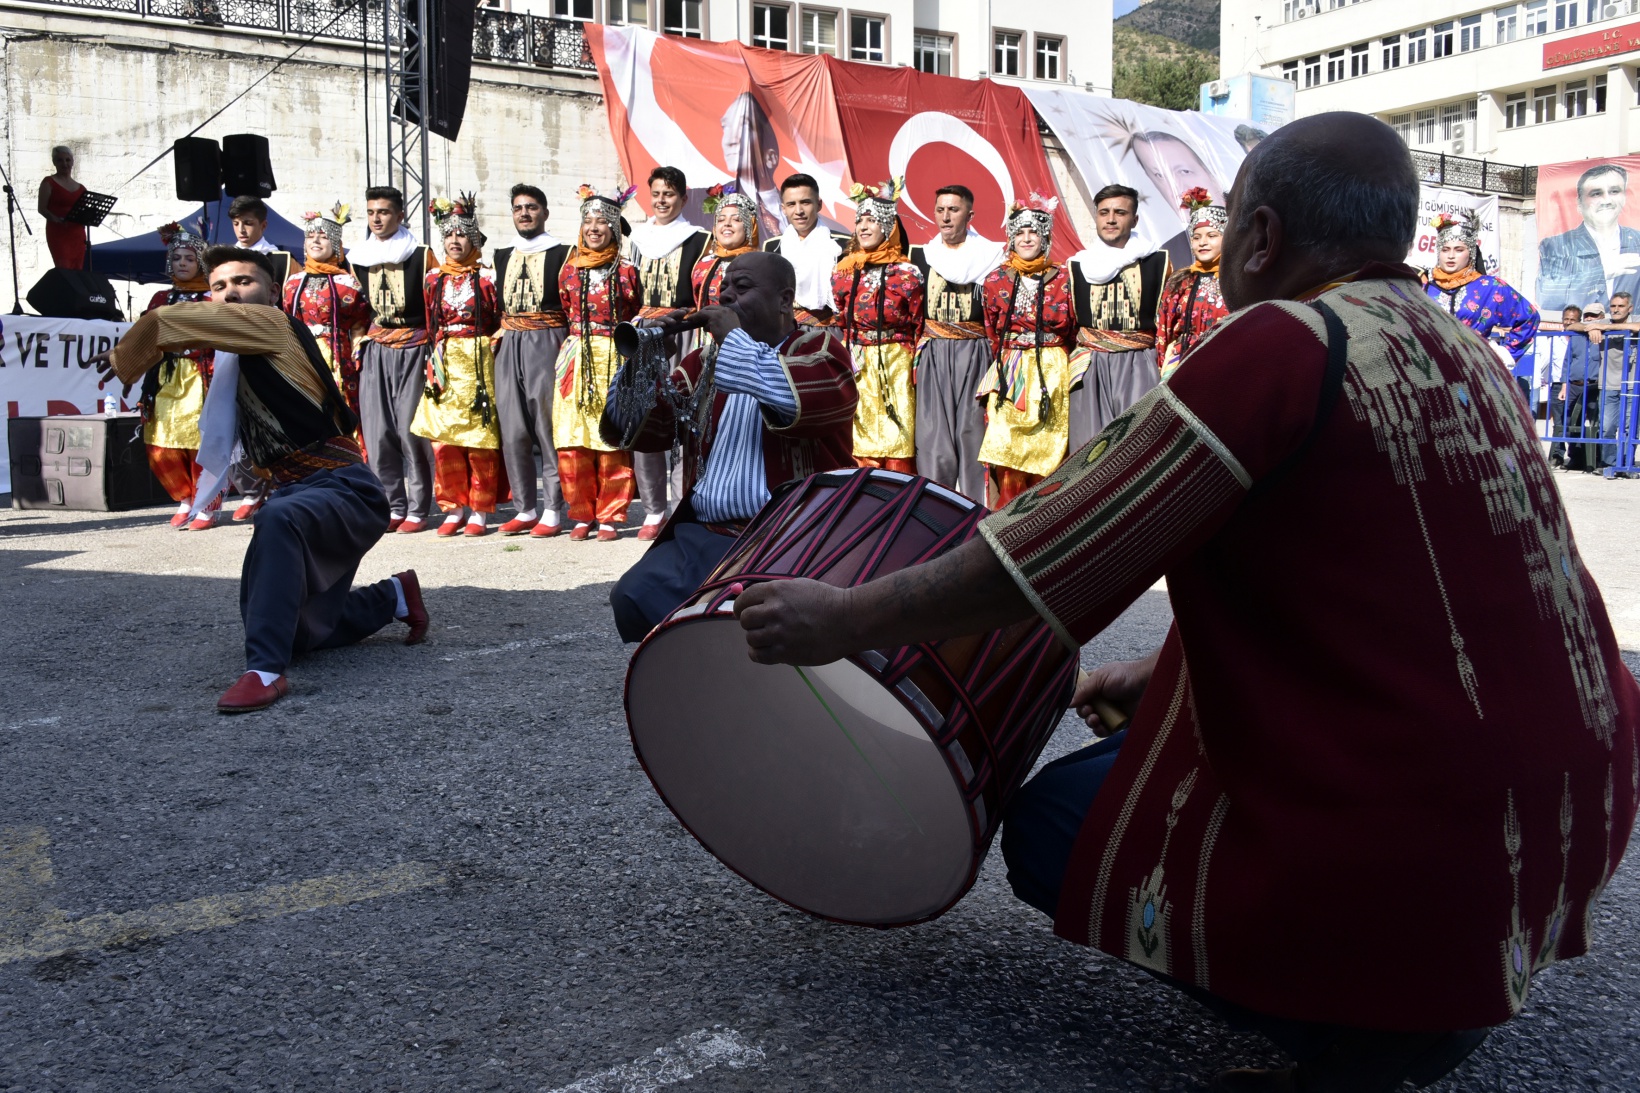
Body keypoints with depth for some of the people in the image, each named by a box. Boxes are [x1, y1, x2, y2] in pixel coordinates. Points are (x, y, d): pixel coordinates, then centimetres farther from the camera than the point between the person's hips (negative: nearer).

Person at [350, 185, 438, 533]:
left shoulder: (421, 256, -3)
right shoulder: (357, 259, 10)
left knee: (411, 429, -6)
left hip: (413, 350, -5)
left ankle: (418, 509, 3)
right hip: (375, 351, 5)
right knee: (377, 431, 2)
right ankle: (394, 507, 10)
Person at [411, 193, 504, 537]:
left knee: (480, 434, -2)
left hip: (479, 363, -4)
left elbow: (498, 325, 4)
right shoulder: (433, 279, 11)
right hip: (445, 364, 4)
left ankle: (480, 510, 6)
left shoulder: (486, 279, 1)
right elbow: (432, 325, 18)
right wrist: (438, 357, 10)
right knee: (443, 437, 1)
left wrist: (481, 352, -2)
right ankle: (454, 508, 11)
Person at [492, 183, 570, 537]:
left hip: (547, 344, -5)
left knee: (549, 427, -5)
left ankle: (552, 512, 0)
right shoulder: (502, 256, 19)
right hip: (508, 347, 5)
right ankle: (525, 509, 11)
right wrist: (497, 339, 12)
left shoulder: (562, 254, 3)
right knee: (513, 430, 3)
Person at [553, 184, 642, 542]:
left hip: (615, 359, -2)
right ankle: (581, 515, 9)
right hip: (576, 360, 3)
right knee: (572, 440, -1)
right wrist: (577, 339, 10)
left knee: (612, 439, -4)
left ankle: (609, 517, 4)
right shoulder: (569, 270, 12)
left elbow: (636, 318, 10)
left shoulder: (626, 272, 5)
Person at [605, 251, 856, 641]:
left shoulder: (820, 347, 6)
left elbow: (807, 400, -19)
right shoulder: (706, 360, 19)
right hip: (701, 536, 5)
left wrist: (735, 339, -9)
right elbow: (640, 431, 13)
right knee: (634, 597, -20)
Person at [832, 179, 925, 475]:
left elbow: (918, 329, 0)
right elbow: (839, 325, 14)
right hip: (856, 368, 3)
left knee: (896, 438, -4)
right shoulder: (844, 272, 8)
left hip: (896, 366, -3)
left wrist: (916, 372, -5)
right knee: (860, 441, 4)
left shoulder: (907, 274, -2)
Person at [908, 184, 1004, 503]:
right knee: (933, 432, -1)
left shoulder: (991, 255, 3)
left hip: (975, 355, -2)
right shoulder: (921, 255, 11)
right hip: (932, 356, 2)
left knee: (973, 431, -3)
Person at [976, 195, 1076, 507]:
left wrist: (1051, 364, 8)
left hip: (1051, 374, 0)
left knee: (1045, 450, -1)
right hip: (1008, 375, 1)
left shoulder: (1062, 279, 4)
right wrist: (1004, 364, 12)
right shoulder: (996, 280, 7)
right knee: (1005, 448, -7)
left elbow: (1071, 331, 10)